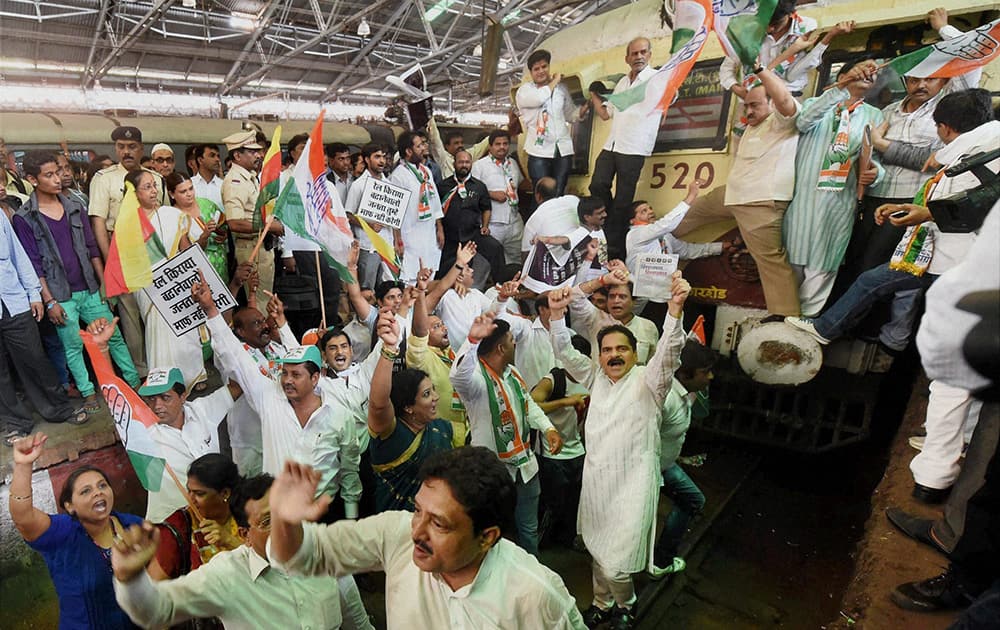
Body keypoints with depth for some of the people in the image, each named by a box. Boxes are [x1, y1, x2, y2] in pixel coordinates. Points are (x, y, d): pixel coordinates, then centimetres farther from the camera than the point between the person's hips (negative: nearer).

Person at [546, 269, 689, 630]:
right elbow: (565, 353, 0)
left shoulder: (648, 380, -9)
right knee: (598, 550, 21)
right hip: (595, 479, 5)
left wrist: (675, 307, -42)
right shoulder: (596, 377, 5)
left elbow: (668, 352, -26)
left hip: (633, 484, -5)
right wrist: (557, 313, -16)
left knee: (616, 563, -3)